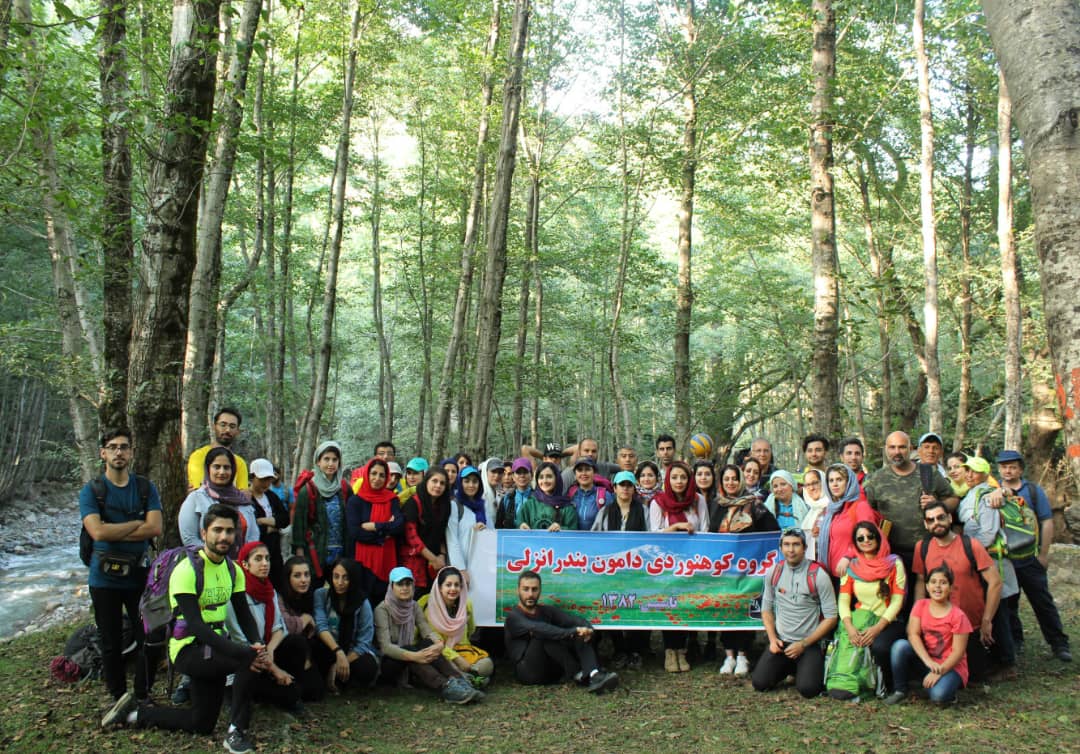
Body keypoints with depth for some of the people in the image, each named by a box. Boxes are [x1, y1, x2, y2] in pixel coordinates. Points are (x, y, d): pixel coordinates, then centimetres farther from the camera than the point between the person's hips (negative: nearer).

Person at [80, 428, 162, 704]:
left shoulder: (146, 488, 3)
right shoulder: (91, 490, -3)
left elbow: (155, 528, -11)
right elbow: (97, 532, -18)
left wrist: (113, 532, -14)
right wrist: (138, 523, -10)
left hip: (140, 575, 1)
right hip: (105, 578, -1)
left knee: (146, 639, 3)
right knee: (111, 643, 9)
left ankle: (143, 698, 17)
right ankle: (119, 700, 21)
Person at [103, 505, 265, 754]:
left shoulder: (233, 570, 4)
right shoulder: (187, 571, -21)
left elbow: (244, 616, 1)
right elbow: (195, 626, -28)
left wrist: (258, 645, -22)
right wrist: (245, 652, -37)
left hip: (213, 649, 8)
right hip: (188, 651, -8)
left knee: (202, 725, 14)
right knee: (249, 658, -31)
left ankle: (134, 712, 30)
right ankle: (236, 732, -15)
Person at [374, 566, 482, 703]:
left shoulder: (414, 607, 6)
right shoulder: (382, 610, -13)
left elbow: (428, 631, -7)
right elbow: (385, 646, -25)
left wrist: (439, 643, -31)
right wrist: (414, 656, -40)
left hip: (408, 667, 5)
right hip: (389, 664, -5)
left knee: (427, 644, -24)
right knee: (408, 649, -34)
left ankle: (459, 682, -40)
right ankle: (447, 688, -50)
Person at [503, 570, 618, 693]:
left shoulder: (546, 611, 13)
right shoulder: (514, 617, -7)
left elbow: (574, 619, -4)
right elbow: (537, 629, -28)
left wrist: (587, 629, -28)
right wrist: (571, 632, -38)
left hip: (552, 669, 6)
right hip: (528, 672, -6)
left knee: (580, 635, -13)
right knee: (545, 636, -29)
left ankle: (594, 676, -37)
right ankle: (578, 675, -28)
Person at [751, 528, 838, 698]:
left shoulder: (818, 575, -10)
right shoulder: (774, 572, 3)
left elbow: (831, 618, -8)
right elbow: (767, 609, 12)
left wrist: (803, 644, -12)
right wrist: (773, 639, -4)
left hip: (809, 644, -3)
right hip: (780, 642, 3)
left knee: (807, 689, -24)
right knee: (759, 683, -13)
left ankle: (811, 668, 11)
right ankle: (788, 668, 17)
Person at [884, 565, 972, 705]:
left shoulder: (958, 616, -13)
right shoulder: (921, 605, -1)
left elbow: (958, 652, -13)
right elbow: (913, 634, -11)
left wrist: (939, 672, -23)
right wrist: (928, 661, -25)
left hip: (950, 665, -4)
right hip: (924, 660, 4)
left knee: (938, 695, -34)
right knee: (900, 645, -26)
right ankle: (900, 691, -9)